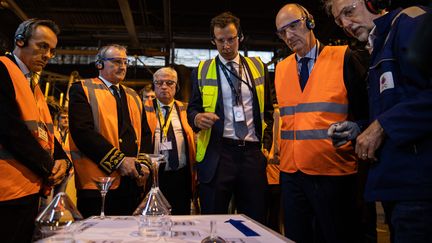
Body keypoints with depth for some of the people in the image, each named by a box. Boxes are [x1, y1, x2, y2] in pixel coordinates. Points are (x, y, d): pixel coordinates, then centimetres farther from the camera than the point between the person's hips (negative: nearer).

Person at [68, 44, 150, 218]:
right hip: (98, 180, -6)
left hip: (132, 181, 6)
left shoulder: (133, 97, 21)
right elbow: (83, 132, -13)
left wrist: (144, 164, 0)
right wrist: (118, 160, -17)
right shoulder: (82, 90, 1)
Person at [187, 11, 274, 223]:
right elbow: (192, 109, 7)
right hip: (216, 155, -1)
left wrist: (266, 143, 8)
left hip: (253, 153, 2)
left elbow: (268, 109, 16)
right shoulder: (202, 71, 9)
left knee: (255, 222, 5)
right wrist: (197, 118, -16)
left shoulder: (258, 67, 13)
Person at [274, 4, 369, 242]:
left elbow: (365, 109, -3)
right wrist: (273, 145, 8)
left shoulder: (344, 58, -4)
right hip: (291, 173, 5)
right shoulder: (281, 68, 12)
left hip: (333, 173, -4)